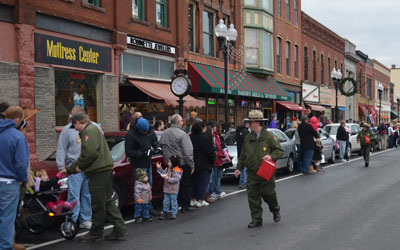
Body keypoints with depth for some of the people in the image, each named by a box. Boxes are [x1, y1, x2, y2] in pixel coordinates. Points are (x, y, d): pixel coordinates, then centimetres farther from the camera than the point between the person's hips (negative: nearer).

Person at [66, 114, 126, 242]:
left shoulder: (89, 130, -8)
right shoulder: (93, 129, 26)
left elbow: (90, 152, -22)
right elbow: (85, 155, 29)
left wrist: (79, 166, -8)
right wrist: (70, 169, 28)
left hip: (99, 171, -10)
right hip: (105, 169, 10)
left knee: (98, 203, -1)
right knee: (106, 201, 13)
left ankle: (96, 233, 8)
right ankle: (119, 228, 12)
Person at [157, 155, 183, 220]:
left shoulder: (177, 171, -18)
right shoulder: (168, 169, 6)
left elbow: (176, 179, -25)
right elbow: (163, 173, 18)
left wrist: (168, 178, -29)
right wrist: (159, 168, 7)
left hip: (173, 190, -7)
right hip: (166, 189, 7)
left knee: (173, 201, 5)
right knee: (166, 201, 11)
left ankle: (174, 213, 16)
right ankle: (165, 213, 20)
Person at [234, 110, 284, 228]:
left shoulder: (269, 136, -6)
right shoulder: (248, 138, 10)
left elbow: (279, 150, -3)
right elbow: (243, 155, 18)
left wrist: (271, 156, -21)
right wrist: (239, 167, 13)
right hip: (252, 173, 4)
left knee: (268, 194, 6)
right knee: (253, 197, 1)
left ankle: (276, 211, 35)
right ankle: (256, 219, 10)